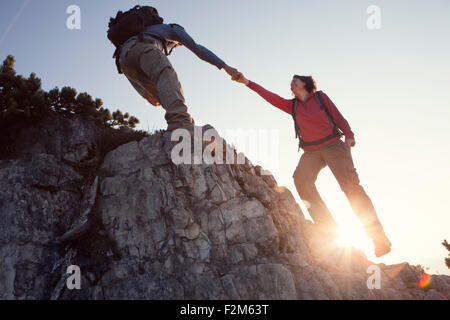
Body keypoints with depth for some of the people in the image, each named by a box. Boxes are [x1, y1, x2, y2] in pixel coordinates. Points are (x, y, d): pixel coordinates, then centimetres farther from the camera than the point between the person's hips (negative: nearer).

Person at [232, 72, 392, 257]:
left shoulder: (321, 97, 10)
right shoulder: (292, 106, 17)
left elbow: (339, 118, 7)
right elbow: (271, 97, 8)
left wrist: (349, 135, -11)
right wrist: (247, 82, 1)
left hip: (333, 145, -3)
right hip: (311, 152, 3)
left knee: (350, 185, -15)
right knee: (300, 178, -26)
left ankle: (379, 238, -11)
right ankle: (327, 227, -25)